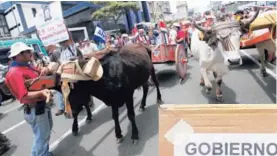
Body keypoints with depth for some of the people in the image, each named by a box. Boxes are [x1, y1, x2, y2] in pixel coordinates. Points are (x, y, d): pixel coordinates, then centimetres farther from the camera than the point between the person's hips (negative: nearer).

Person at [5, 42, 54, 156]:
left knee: (47, 130, 26)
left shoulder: (27, 66, 7)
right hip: (35, 109, -11)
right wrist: (41, 92, -43)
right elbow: (24, 97, -29)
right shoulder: (15, 73, -23)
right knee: (42, 136, 2)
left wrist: (44, 69, -4)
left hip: (43, 104, 11)